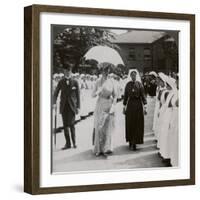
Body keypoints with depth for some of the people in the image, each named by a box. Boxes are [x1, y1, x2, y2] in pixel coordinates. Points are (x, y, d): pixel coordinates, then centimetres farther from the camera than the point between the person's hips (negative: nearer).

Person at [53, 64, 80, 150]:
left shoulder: (75, 82, 2)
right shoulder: (61, 82, 7)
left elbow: (78, 95, 2)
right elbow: (56, 93, 5)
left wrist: (78, 106, -2)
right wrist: (54, 103, -10)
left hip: (72, 106, -2)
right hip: (64, 106, 2)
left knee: (71, 124, -5)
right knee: (65, 125, 3)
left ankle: (74, 142, 8)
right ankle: (68, 143, 8)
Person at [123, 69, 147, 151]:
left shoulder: (139, 84, 0)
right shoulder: (128, 85, 5)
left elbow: (143, 95, -2)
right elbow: (125, 96, 7)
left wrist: (145, 106, -8)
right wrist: (124, 106, 6)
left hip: (138, 105, -1)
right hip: (130, 105, 1)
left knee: (137, 124, -2)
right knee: (130, 124, 3)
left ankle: (134, 143, 0)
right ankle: (131, 142, 13)